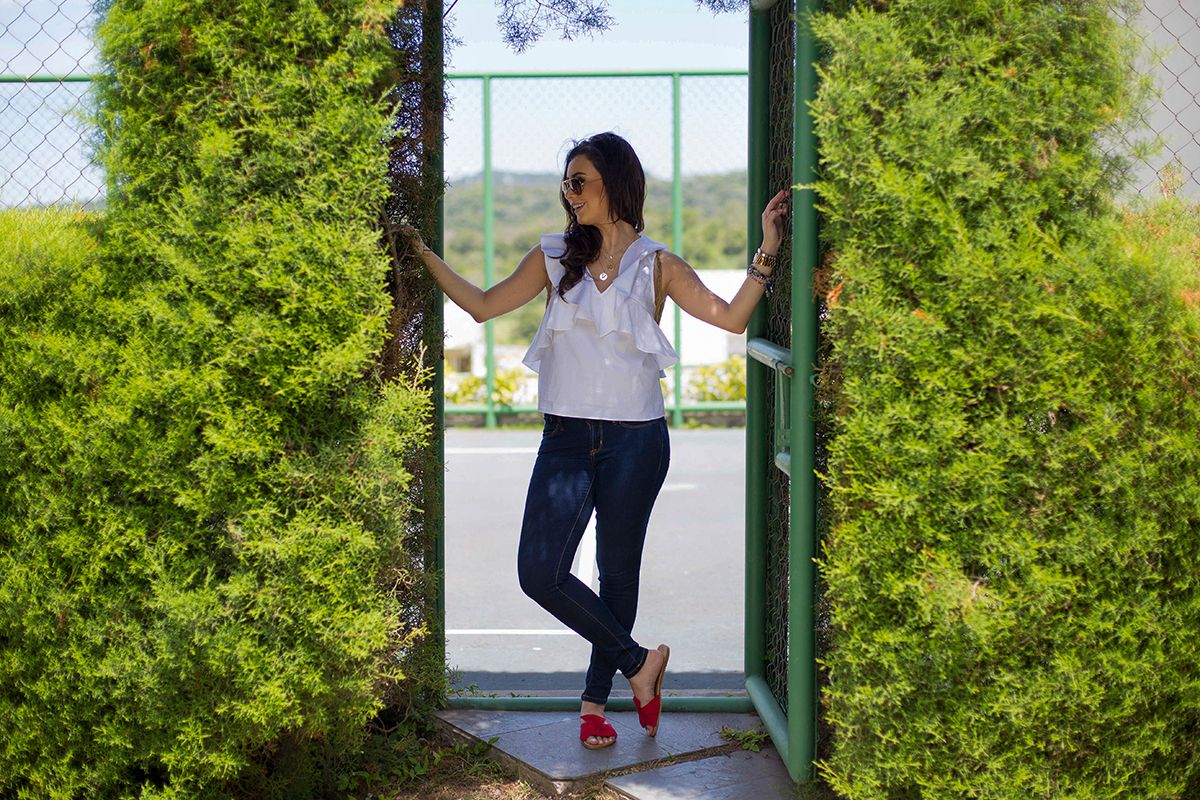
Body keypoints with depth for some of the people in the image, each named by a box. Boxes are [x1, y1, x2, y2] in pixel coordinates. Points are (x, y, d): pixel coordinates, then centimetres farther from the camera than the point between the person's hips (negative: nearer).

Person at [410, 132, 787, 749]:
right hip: (566, 438, 2)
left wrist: (765, 257, -10)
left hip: (635, 440, -2)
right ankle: (638, 662, 11)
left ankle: (596, 701, 24)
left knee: (617, 573, 7)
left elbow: (731, 318, -1)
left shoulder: (657, 265, 2)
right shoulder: (553, 258, 8)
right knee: (540, 574, -8)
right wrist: (422, 253, 8)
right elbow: (482, 305, 11)